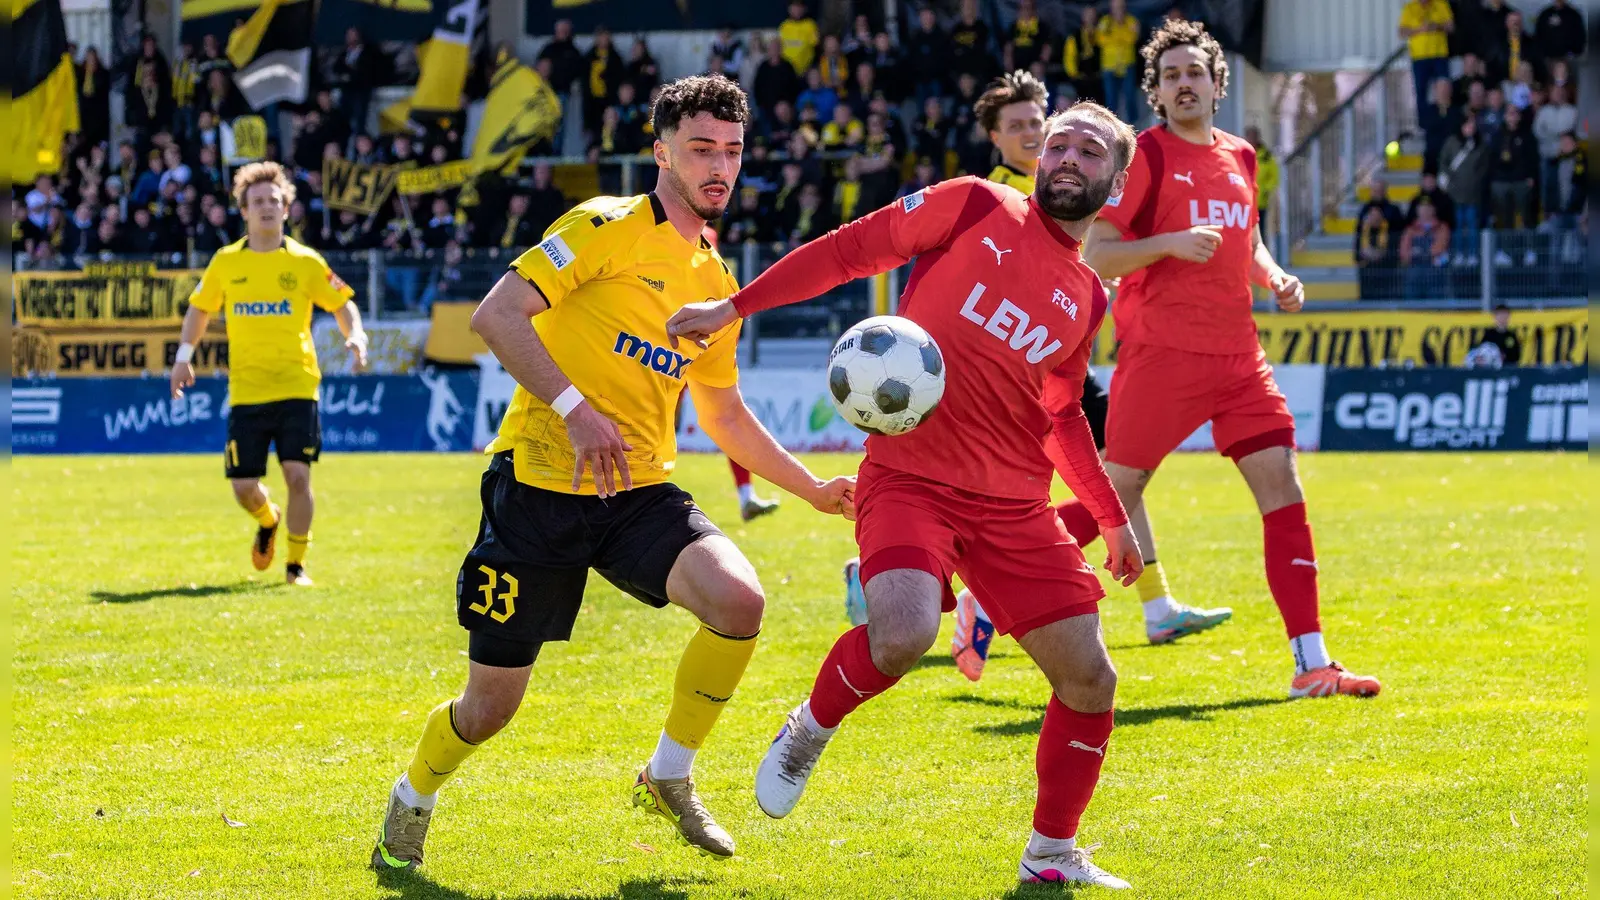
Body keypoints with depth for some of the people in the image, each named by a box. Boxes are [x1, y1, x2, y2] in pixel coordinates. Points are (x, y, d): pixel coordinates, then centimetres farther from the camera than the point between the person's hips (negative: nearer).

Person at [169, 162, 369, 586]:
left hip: (296, 387, -1)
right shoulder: (226, 262, 5)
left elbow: (343, 305, 8)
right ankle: (268, 521, 36)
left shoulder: (306, 262, 1)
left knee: (298, 476, -13)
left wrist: (355, 336, -11)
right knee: (244, 488, -1)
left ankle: (296, 565, 4)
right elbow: (199, 309, 18)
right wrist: (184, 355, 6)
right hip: (246, 390, 1)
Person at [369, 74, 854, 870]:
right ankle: (411, 801, 34)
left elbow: (725, 416, 26)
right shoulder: (608, 228, -8)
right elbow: (496, 314, -17)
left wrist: (815, 490, 18)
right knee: (488, 708, 0)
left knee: (739, 600, -24)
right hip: (541, 484, -5)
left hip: (640, 492, 5)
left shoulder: (717, 282, 14)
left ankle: (669, 776, -1)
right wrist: (575, 407, -26)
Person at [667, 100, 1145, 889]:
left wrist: (1113, 518, 23)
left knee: (1088, 676, 0)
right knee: (903, 638, -31)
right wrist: (734, 307, -6)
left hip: (1014, 505, 5)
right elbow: (849, 249, 1)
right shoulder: (977, 207, 1)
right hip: (910, 477, -5)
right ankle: (809, 730, 1)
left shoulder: (1087, 298, 13)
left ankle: (1052, 852, 19)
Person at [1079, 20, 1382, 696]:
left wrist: (1276, 278, 10)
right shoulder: (1145, 155, -5)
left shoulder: (1239, 157, 14)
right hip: (1161, 355, -6)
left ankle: (1311, 664, -4)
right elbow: (1094, 255, -8)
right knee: (1112, 502, -4)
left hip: (1237, 355, 6)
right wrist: (1169, 243, -22)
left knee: (1284, 493, -4)